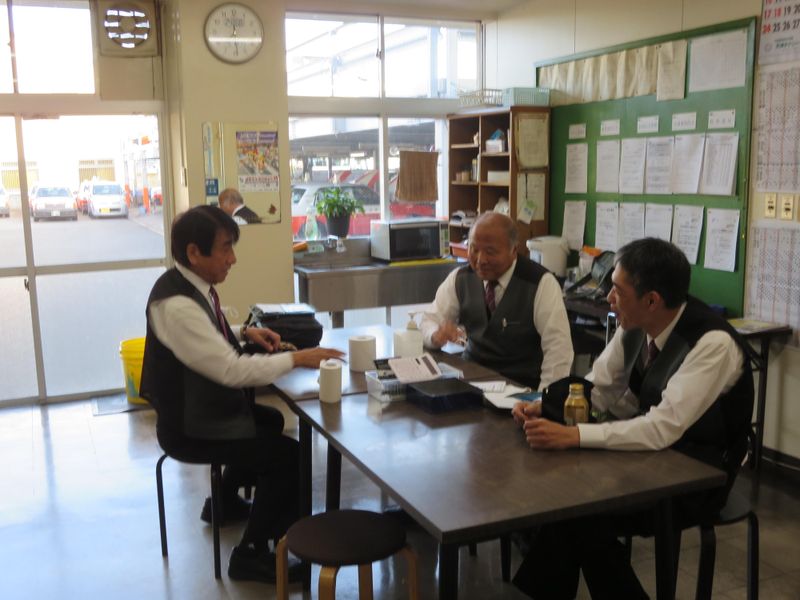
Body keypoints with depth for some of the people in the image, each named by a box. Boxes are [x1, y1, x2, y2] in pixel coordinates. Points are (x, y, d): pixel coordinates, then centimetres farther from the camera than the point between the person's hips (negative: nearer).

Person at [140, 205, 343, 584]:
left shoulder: (192, 285, 0)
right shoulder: (176, 303, -31)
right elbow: (232, 370, -32)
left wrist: (245, 333, 4)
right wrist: (297, 359, -27)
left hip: (204, 409, 10)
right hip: (190, 427, -10)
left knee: (271, 421, 28)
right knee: (287, 454, -11)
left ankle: (225, 500, 42)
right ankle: (251, 554, 4)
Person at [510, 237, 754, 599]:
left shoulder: (712, 343, -27)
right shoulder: (636, 325, -7)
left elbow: (663, 428, -33)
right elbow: (598, 387, 4)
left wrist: (572, 436, -38)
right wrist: (545, 406, -14)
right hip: (652, 450, 6)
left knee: (587, 515, -22)